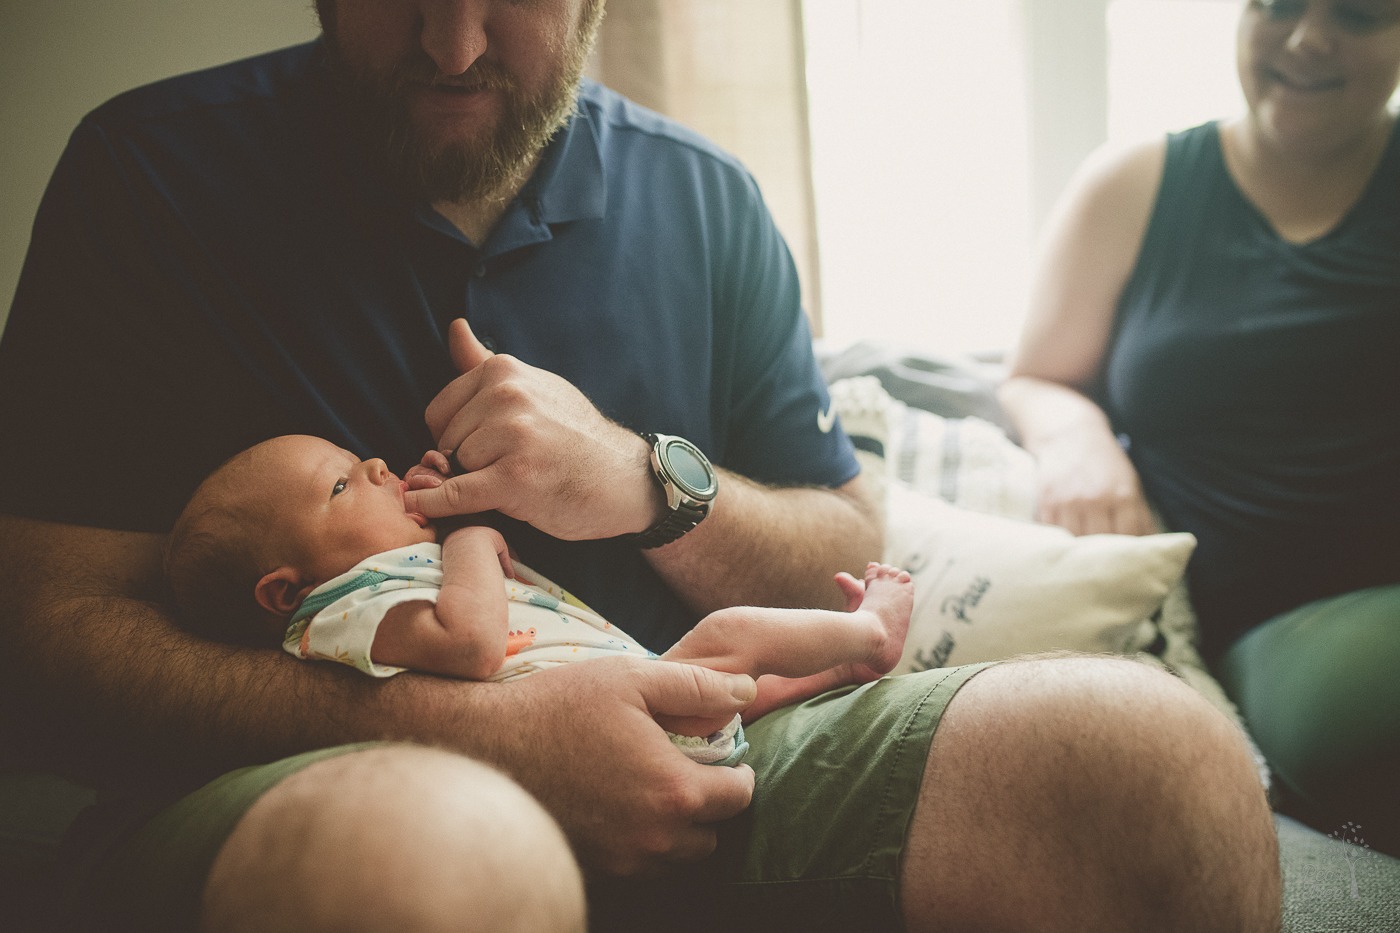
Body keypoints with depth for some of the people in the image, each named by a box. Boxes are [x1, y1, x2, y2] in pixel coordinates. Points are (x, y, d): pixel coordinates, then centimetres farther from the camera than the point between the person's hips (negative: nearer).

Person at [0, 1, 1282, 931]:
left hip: (679, 753, 4)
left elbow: (847, 563, 13)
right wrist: (479, 733, -20)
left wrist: (653, 488, -10)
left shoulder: (704, 200, 11)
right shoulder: (155, 172, 0)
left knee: (1151, 757, -20)